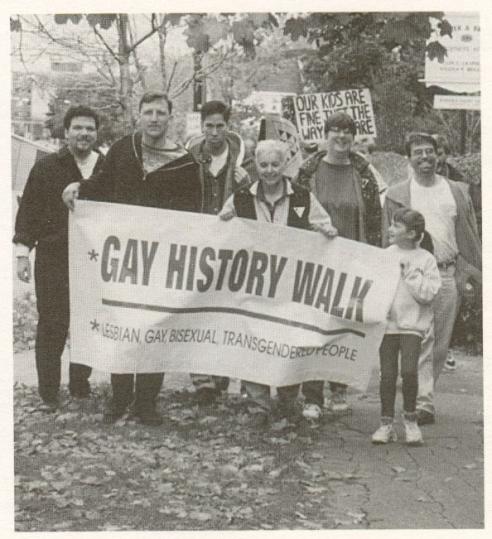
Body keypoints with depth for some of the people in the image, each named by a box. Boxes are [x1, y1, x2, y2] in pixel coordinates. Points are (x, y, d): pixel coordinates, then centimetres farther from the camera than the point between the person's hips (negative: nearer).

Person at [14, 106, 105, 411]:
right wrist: (23, 251, -5)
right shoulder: (47, 168, 0)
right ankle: (49, 393, 10)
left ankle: (81, 385, 23)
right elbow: (29, 211, 1)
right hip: (53, 260, -2)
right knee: (52, 326, 1)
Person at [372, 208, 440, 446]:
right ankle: (386, 424, 13)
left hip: (413, 323, -2)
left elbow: (427, 294, -9)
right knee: (387, 374, 0)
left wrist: (409, 272, -11)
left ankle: (410, 418, 9)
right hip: (387, 321, 2)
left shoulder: (425, 259, 0)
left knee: (409, 370, -13)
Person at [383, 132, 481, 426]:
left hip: (449, 275, 3)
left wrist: (476, 275, 7)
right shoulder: (396, 194, 6)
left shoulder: (458, 191, 12)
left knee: (441, 343, 8)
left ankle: (425, 394, 23)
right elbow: (388, 241, 7)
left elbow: (470, 238, 13)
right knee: (420, 340, -11)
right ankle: (424, 403, -12)